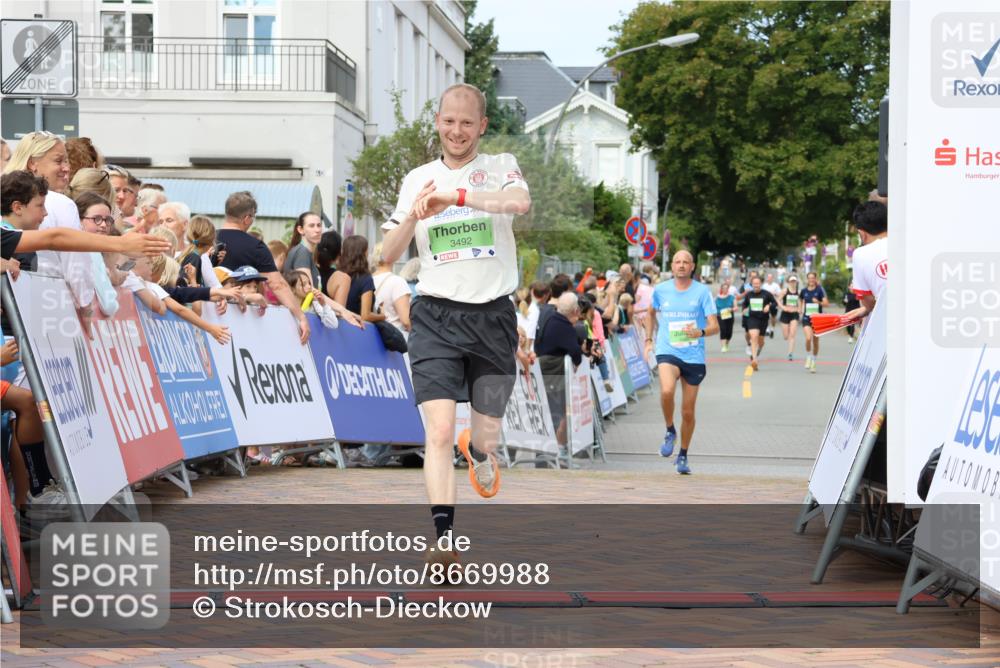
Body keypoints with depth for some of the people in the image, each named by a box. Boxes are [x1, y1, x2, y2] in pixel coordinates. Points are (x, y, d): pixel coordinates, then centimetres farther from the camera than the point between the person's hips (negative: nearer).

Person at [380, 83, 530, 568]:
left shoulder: (500, 166, 3)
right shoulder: (417, 180, 10)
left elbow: (520, 201, -21)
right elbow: (388, 255, 8)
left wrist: (456, 195, -31)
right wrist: (414, 216, -11)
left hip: (492, 317, 0)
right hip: (436, 315, 0)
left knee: (489, 433, 12)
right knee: (439, 430, -16)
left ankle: (477, 451, 50)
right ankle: (443, 539, -17)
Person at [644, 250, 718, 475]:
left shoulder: (702, 291, -2)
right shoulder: (661, 290, 4)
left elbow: (715, 326, -7)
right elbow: (652, 312, 26)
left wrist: (700, 332, -27)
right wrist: (649, 339, 23)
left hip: (694, 356, 0)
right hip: (667, 352, 0)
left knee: (688, 412, 7)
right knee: (667, 391, -31)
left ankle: (683, 456, 27)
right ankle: (670, 431, -4)